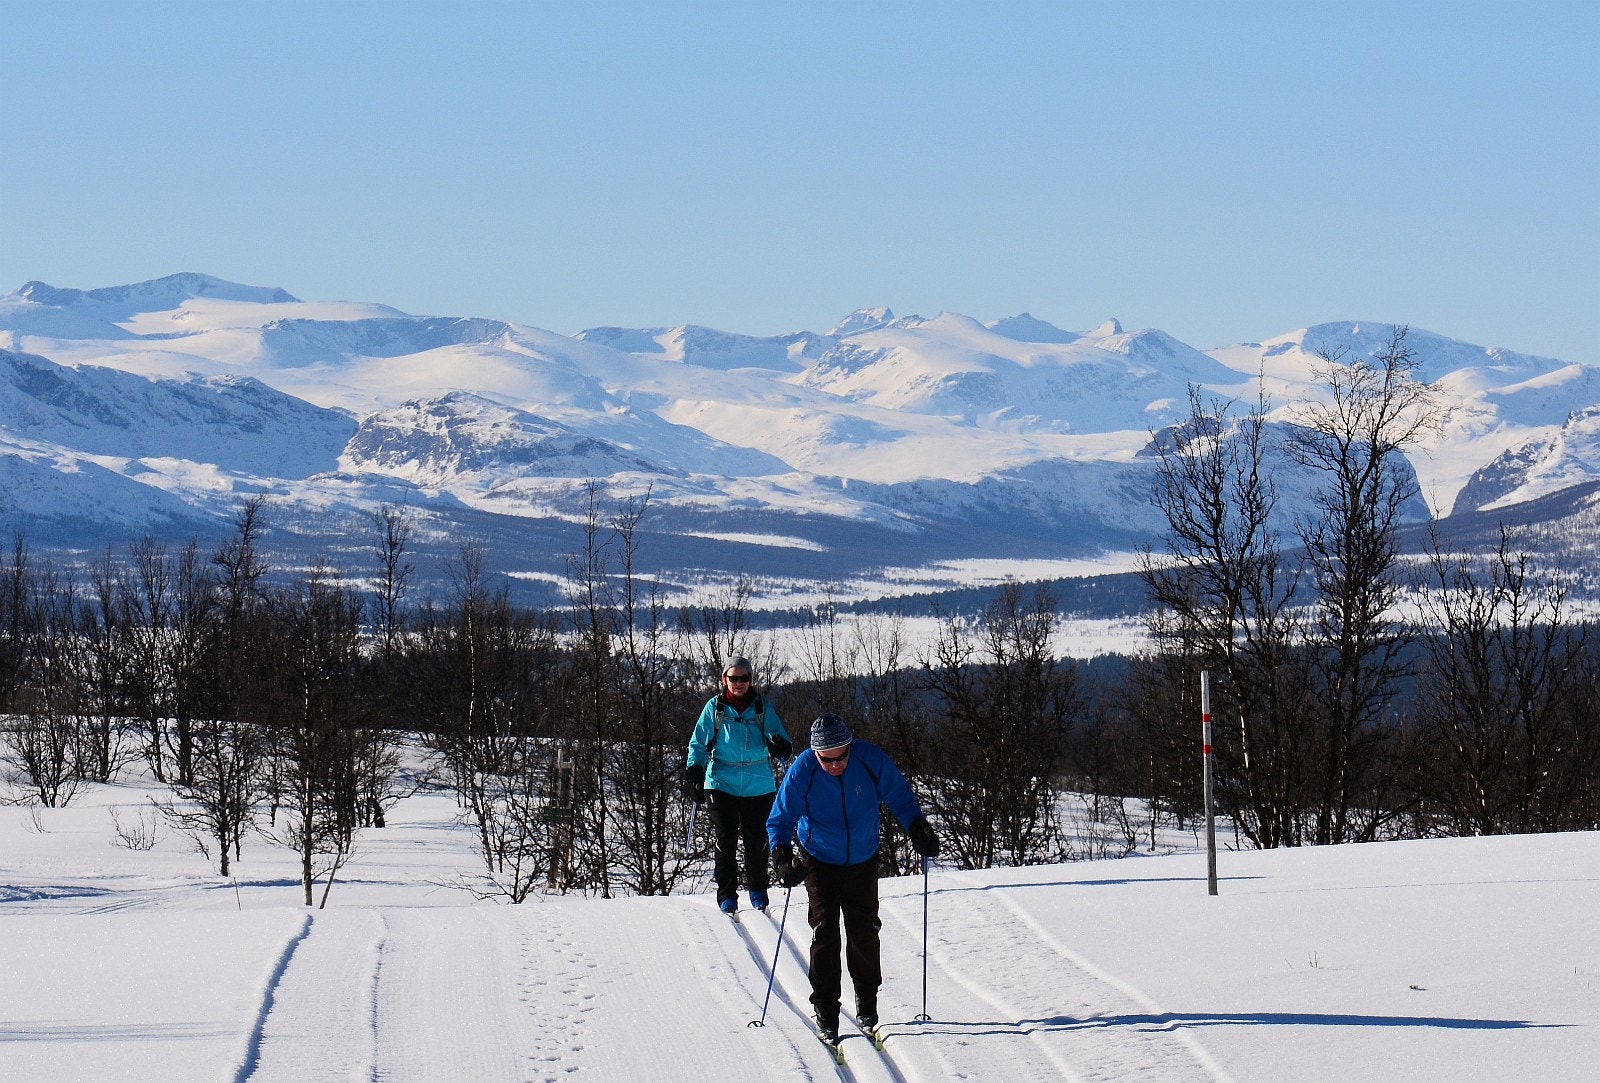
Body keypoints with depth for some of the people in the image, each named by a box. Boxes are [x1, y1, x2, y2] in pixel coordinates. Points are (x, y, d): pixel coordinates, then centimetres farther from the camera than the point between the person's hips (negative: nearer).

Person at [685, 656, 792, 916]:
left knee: (756, 840, 5)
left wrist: (780, 746, -22)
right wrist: (693, 772, -3)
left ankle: (757, 891, 22)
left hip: (758, 785, 1)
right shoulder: (715, 707, 4)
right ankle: (727, 895, 5)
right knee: (726, 841, -3)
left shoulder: (762, 708, 5)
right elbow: (699, 743, 8)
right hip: (722, 783, -1)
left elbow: (777, 734, 1)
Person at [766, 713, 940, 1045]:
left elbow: (899, 797, -2)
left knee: (864, 931, 2)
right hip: (820, 863, -1)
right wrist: (781, 855, -32)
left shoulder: (871, 760, -19)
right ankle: (826, 1011, 0)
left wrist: (918, 828, -14)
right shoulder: (802, 771, -22)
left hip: (863, 861, 1)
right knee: (825, 933, -7)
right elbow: (780, 819, -16)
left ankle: (867, 999, 22)